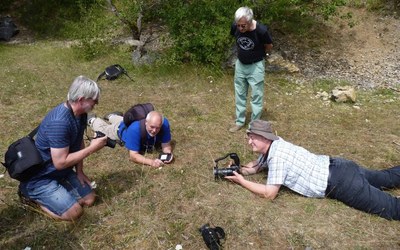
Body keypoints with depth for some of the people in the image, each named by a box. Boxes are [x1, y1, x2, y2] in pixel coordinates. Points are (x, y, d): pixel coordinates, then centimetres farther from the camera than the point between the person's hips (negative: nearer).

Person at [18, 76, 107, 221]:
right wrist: (92, 148, -25)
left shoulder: (80, 114, -4)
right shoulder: (59, 122, -33)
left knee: (89, 199, 3)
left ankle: (57, 188, 18)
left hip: (62, 172, 8)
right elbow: (60, 162, -31)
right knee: (74, 213, -14)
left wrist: (79, 171, 3)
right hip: (40, 178, -8)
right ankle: (32, 194, 3)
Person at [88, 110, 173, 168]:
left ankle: (112, 117, 67)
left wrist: (168, 154, -55)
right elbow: (133, 155, -50)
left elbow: (166, 145, -32)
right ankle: (93, 120, 59)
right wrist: (151, 162, -64)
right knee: (103, 128, 30)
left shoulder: (164, 124, -42)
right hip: (123, 128, -3)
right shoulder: (135, 129, -53)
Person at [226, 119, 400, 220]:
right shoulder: (272, 145, 2)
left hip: (340, 182, -9)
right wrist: (239, 170, -3)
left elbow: (269, 194, -24)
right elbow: (256, 166, 16)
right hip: (336, 167, 9)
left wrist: (242, 182, -16)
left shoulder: (277, 155, -25)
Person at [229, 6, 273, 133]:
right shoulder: (235, 26, -16)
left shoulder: (261, 30, -27)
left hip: (256, 66, -4)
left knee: (256, 96, 5)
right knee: (239, 94, 14)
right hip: (240, 64, 4)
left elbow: (269, 46, -7)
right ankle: (240, 121, 30)